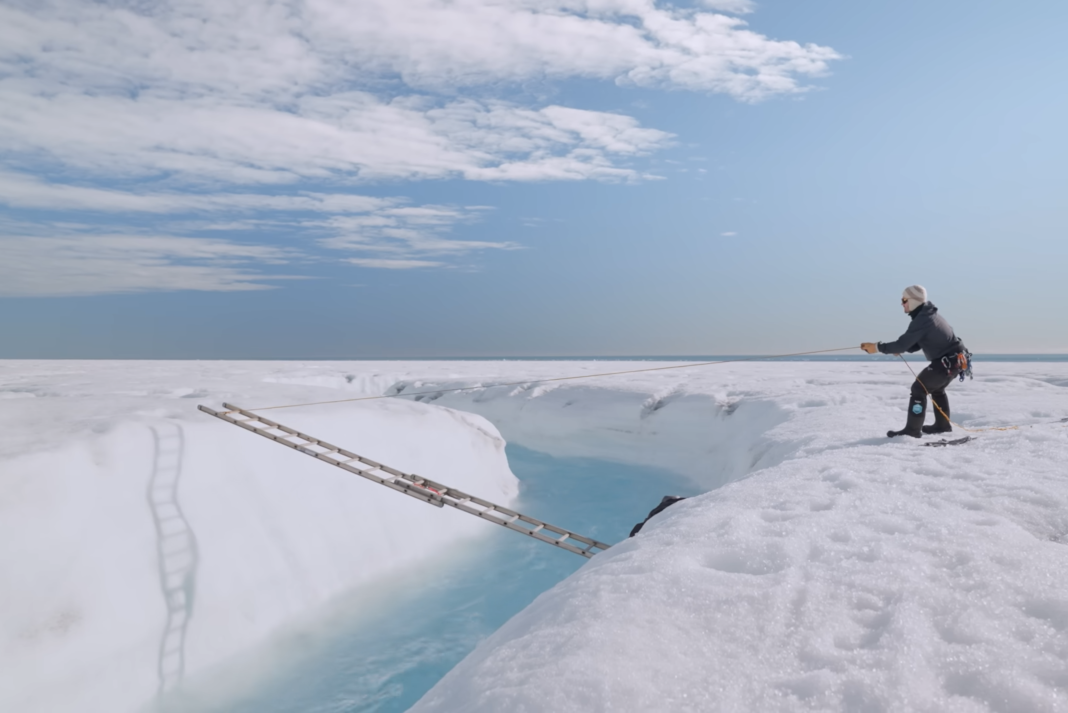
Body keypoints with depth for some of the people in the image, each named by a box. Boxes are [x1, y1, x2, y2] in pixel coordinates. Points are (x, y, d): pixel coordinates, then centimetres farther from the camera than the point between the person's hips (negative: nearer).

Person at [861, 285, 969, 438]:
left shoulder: (921, 320, -22)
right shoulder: (930, 315, 11)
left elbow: (902, 345, -25)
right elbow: (918, 343, 15)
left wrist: (877, 347, -17)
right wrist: (900, 348, -1)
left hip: (947, 362, -10)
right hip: (955, 359, 10)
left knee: (919, 388, -9)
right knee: (936, 388, 27)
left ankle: (912, 429, -7)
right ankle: (942, 424, 38)